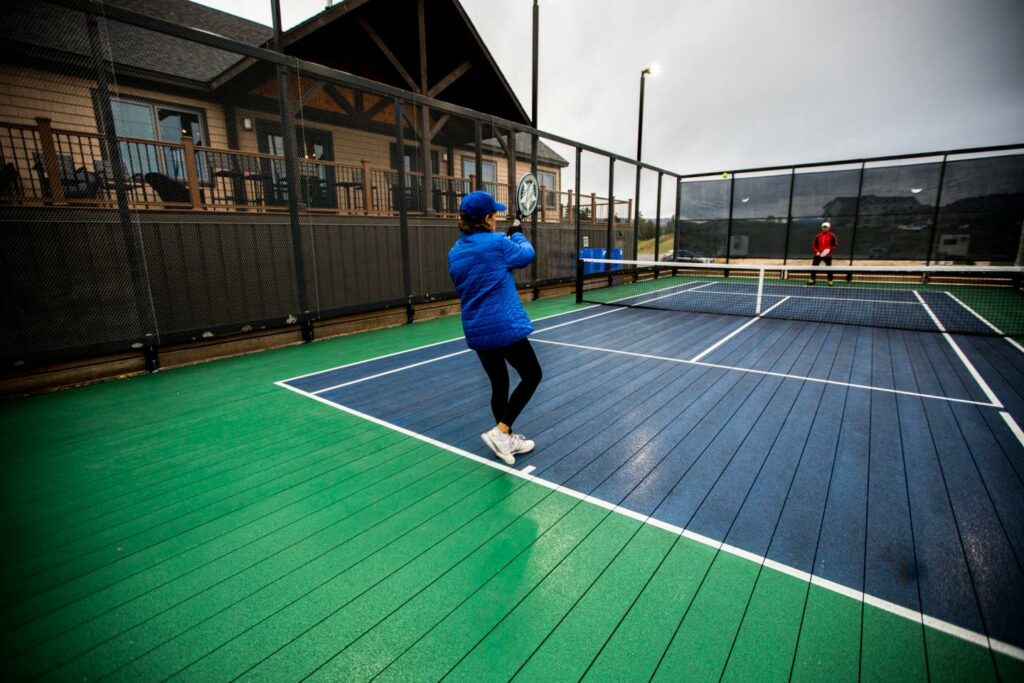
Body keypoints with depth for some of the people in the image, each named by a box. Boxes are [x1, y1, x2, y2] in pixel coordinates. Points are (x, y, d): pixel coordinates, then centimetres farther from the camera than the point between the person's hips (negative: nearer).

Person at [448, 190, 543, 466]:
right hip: (505, 327, -7)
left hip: (476, 330, 7)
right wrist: (517, 234, 23)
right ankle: (500, 431, 1)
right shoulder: (497, 243, -12)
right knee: (532, 375, 10)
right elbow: (527, 255, 4)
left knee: (499, 384, 18)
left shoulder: (455, 252, 7)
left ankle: (508, 439, 29)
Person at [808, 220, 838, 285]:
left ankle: (830, 281, 10)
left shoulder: (832, 235, -2)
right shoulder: (818, 236, 4)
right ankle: (812, 280, 11)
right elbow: (813, 245, 7)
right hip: (818, 255, 2)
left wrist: (830, 249, -17)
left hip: (828, 255, -2)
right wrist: (817, 251, -8)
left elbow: (835, 244, 0)